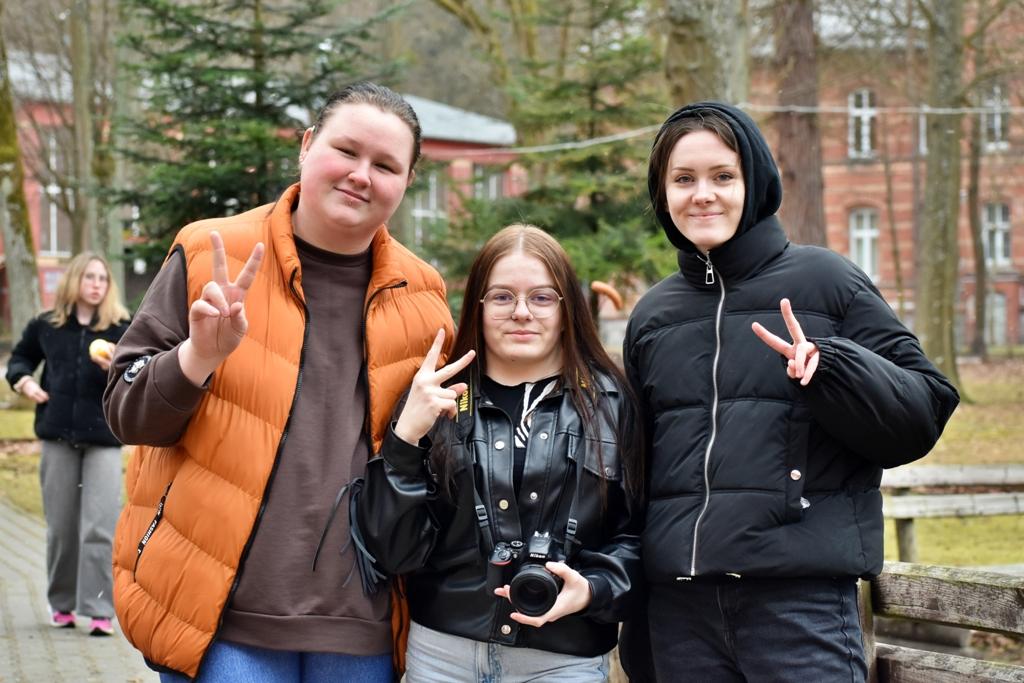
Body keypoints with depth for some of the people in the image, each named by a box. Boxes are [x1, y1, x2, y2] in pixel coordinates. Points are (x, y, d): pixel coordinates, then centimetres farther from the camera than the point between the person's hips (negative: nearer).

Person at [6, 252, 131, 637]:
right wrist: (23, 380, 3)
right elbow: (21, 357, 23)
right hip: (58, 433, 2)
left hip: (104, 435, -2)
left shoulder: (121, 329, 0)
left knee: (100, 526, -10)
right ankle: (62, 604, 23)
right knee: (60, 525, 9)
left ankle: (99, 610, -8)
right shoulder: (46, 326, 7)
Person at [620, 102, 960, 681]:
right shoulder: (652, 316, 15)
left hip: (803, 596, -4)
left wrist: (830, 366, -18)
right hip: (679, 605, 4)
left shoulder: (826, 281, 2)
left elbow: (925, 411, -1)